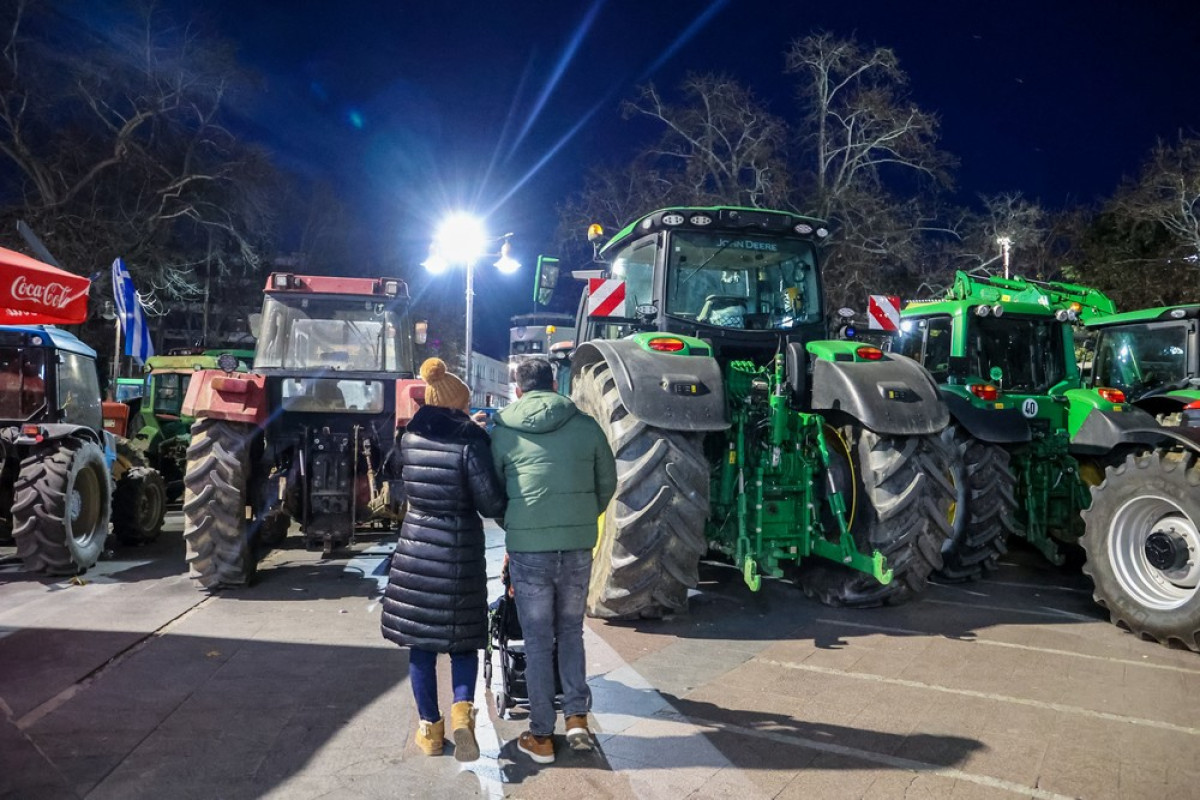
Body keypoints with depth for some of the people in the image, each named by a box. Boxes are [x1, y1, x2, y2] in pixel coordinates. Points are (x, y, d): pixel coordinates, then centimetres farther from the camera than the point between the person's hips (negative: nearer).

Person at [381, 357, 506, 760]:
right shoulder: (469, 441, -13)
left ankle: (430, 728, 21)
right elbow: (491, 504, -14)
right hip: (458, 549, -3)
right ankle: (462, 710, -6)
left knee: (421, 641, 13)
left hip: (415, 546, 4)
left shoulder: (410, 438, 2)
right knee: (461, 638, 13)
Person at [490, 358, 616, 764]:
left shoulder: (502, 430, 0)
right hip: (578, 547, 2)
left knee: (538, 640, 10)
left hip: (527, 548, -1)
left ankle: (541, 736, 18)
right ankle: (577, 718, 19)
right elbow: (607, 483, 11)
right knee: (571, 631, 21)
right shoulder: (586, 425, 3)